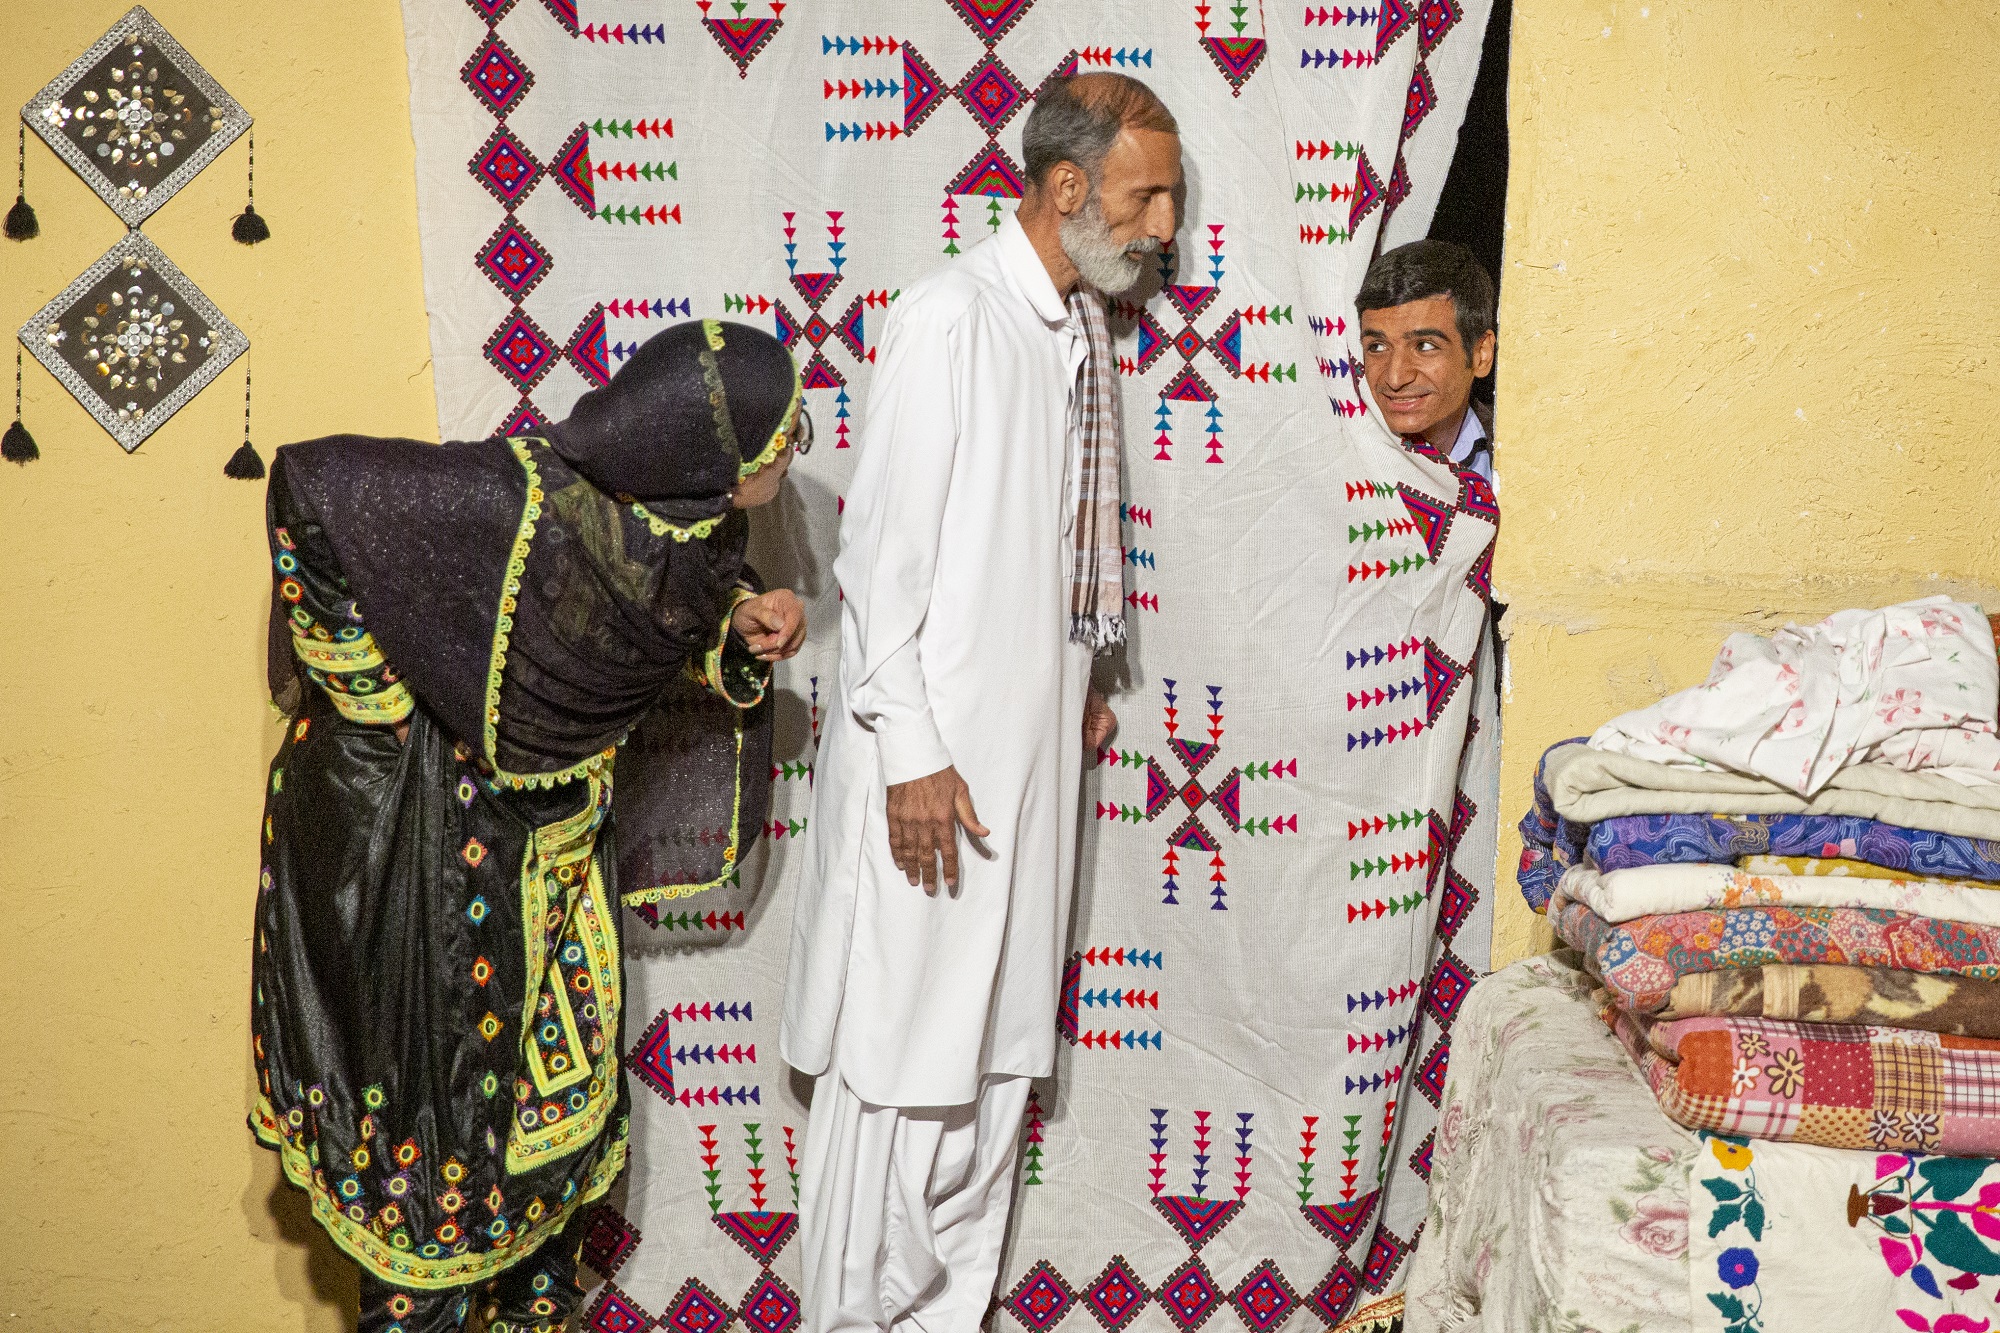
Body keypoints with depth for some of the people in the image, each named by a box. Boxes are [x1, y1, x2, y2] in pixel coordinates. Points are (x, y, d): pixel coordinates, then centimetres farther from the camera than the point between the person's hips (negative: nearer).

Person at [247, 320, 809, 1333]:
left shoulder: (693, 521, -11)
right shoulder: (516, 505, -33)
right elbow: (313, 479, -24)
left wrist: (739, 628, -13)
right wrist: (375, 686, -19)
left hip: (557, 828, 7)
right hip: (433, 837, -7)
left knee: (566, 1078, 17)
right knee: (443, 1096, 5)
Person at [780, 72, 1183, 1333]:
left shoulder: (1085, 328, 12)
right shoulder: (951, 319, -14)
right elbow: (883, 551, -16)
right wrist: (908, 752, -18)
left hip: (1033, 746, 8)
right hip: (935, 754, -8)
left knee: (998, 1058, 14)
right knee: (902, 1061, -1)